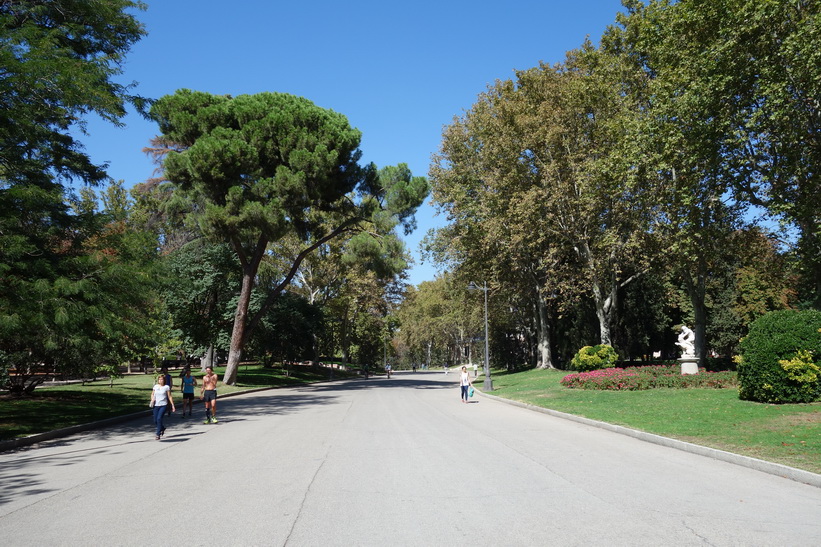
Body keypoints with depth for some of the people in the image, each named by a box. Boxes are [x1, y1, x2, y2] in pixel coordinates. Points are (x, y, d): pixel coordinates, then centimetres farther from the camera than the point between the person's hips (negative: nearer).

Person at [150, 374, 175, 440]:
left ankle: (158, 434, -6)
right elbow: (152, 394, 20)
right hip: (156, 405, 4)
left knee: (159, 419, -17)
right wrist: (152, 399, -2)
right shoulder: (155, 386, 7)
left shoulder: (166, 387, -2)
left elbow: (169, 397, 1)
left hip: (163, 405, -4)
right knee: (155, 421, 6)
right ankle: (162, 428, 35)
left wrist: (173, 405, -1)